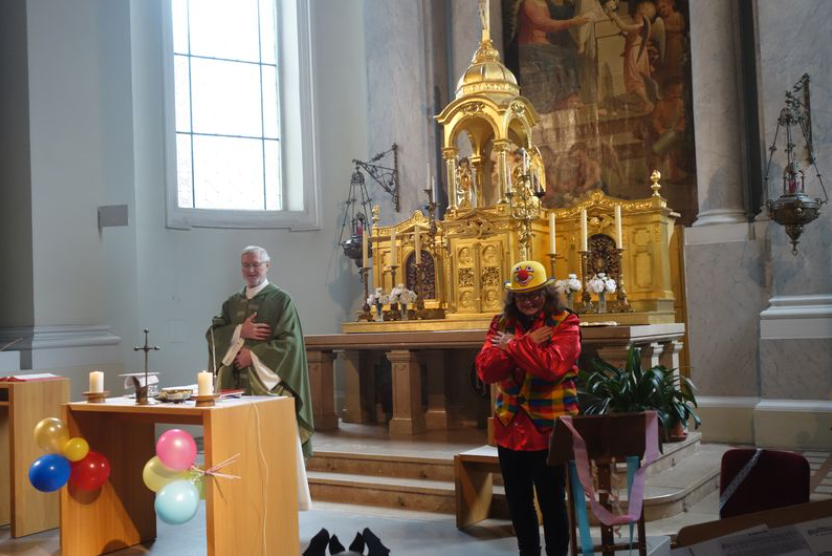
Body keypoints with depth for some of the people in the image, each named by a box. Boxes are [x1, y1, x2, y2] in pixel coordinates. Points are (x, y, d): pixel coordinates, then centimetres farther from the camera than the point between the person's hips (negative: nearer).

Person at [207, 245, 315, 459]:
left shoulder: (281, 300, -1)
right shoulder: (232, 302, 15)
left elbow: (290, 341, -10)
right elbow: (213, 333, 5)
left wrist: (253, 356, -13)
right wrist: (240, 331, -12)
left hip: (267, 380, -4)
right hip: (236, 381, 5)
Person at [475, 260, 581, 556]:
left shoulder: (564, 322, -7)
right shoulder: (502, 323, 5)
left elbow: (552, 365, -23)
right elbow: (485, 369, -7)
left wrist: (513, 346, -13)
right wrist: (527, 344, -15)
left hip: (549, 426, -5)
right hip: (510, 425, 5)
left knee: (551, 501, 6)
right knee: (518, 501, 17)